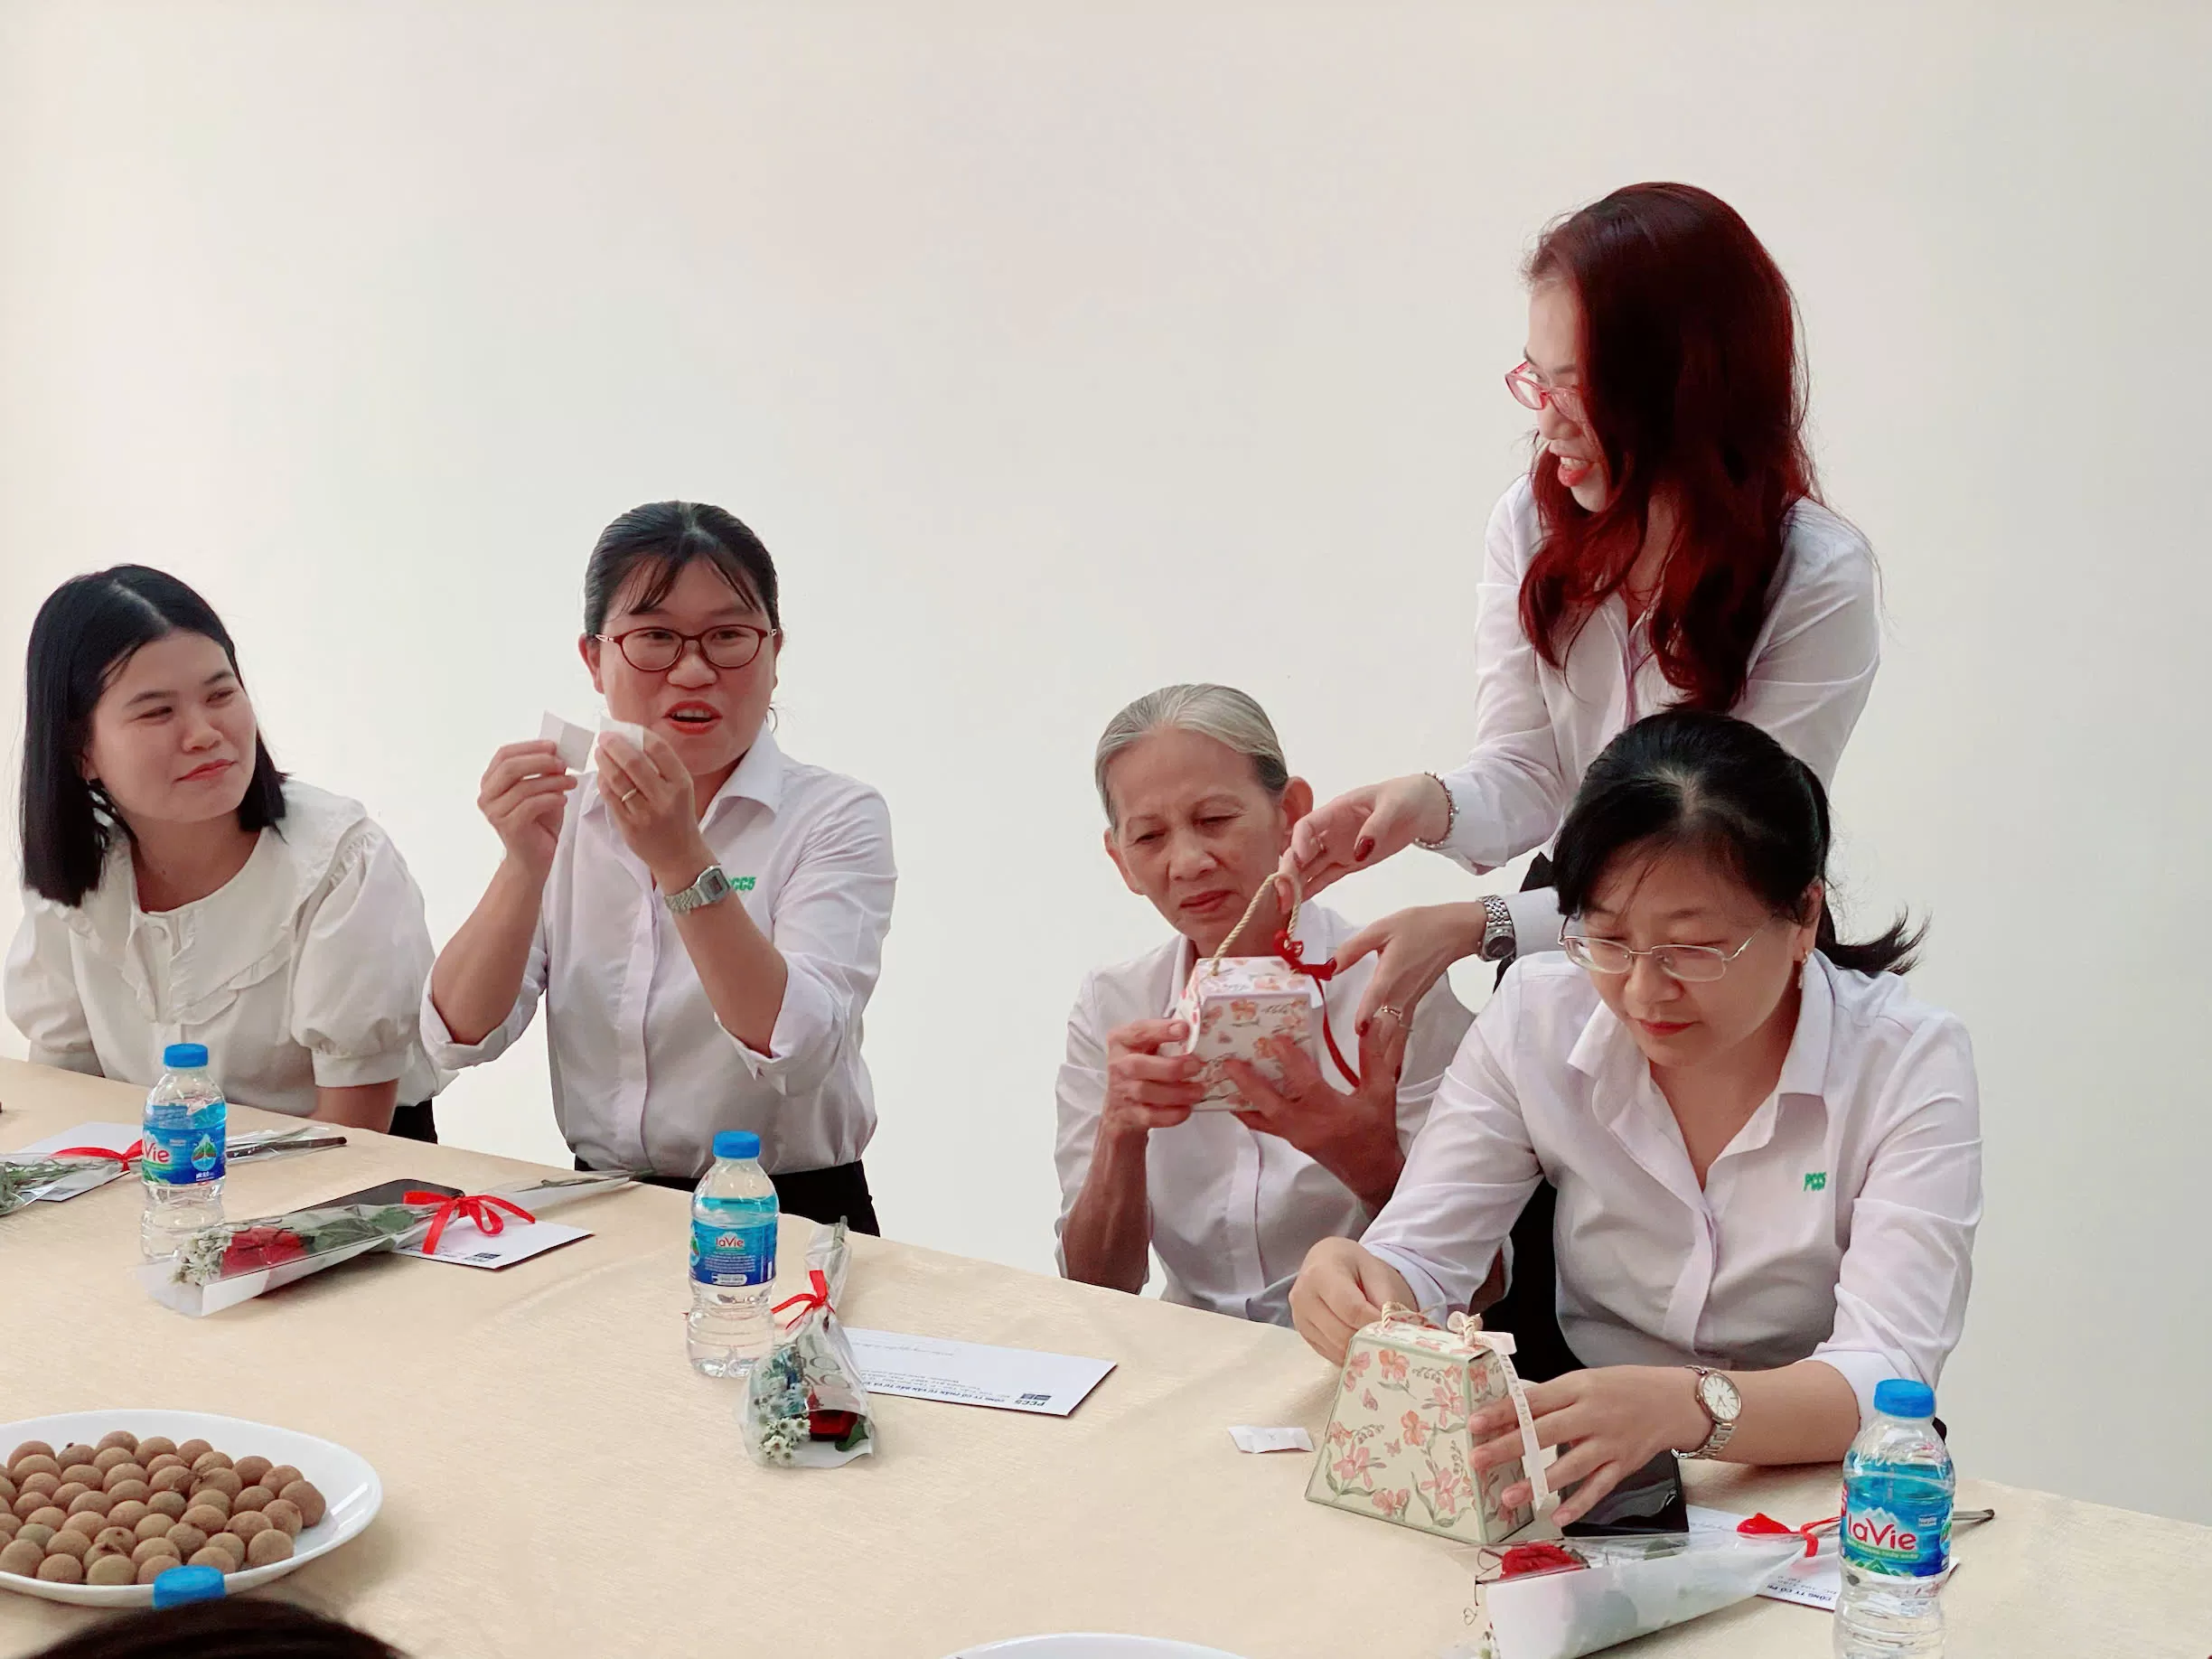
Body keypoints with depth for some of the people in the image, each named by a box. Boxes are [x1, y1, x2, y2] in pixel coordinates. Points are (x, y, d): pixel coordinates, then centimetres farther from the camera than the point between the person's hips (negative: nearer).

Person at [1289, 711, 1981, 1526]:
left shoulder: (1910, 1064, -13)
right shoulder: (1538, 1017, -5)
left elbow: (1886, 1380, -23)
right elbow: (1417, 1259, -7)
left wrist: (1684, 1406, -43)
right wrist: (1354, 1286, -32)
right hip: (1581, 1487, 3)